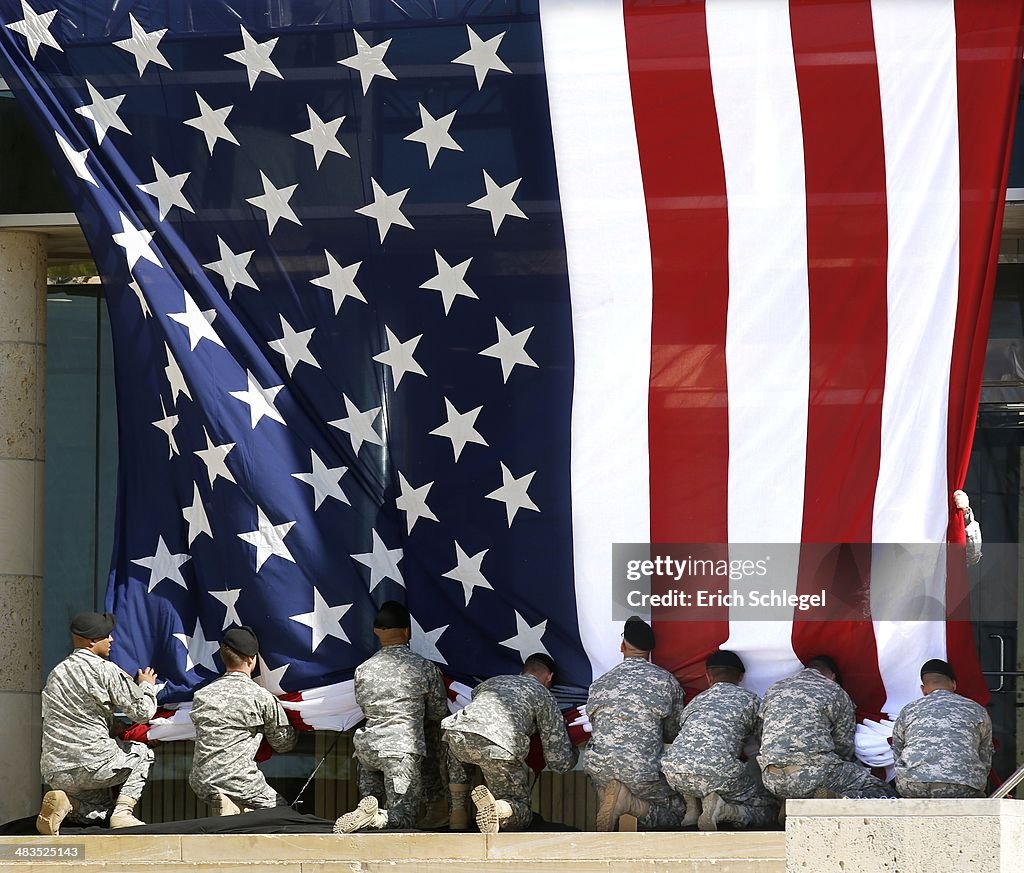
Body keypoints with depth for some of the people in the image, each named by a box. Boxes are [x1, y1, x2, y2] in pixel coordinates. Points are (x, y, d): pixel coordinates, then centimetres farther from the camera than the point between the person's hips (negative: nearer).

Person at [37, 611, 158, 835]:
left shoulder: (55, 674, 17)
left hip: (55, 773, 6)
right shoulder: (105, 670, -6)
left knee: (102, 810, 28)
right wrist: (147, 686, 17)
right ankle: (123, 812, 2)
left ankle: (65, 804, -5)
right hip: (92, 764, -6)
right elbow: (142, 712, -5)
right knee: (141, 753, 23)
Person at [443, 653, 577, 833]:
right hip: (501, 748, -4)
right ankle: (499, 809, -21)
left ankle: (457, 811, 26)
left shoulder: (493, 682, 37)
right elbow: (560, 762, 23)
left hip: (460, 733, 4)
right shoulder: (543, 695, 26)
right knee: (522, 814, 14)